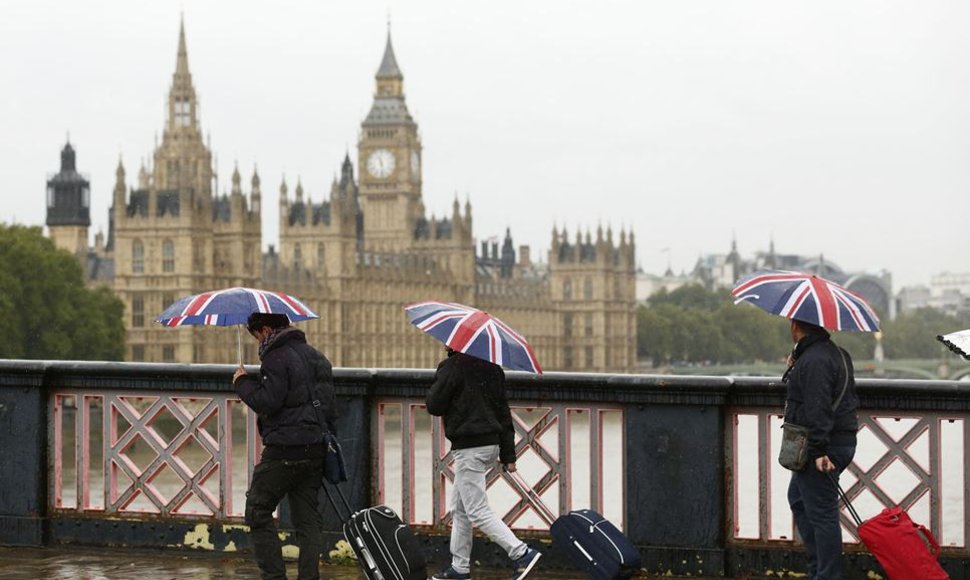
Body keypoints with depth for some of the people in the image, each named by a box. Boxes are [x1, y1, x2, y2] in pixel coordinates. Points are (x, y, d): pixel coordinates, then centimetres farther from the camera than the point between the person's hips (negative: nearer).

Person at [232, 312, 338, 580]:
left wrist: (243, 382, -4)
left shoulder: (277, 357, -11)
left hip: (284, 450, -8)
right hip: (316, 448, 8)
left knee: (258, 511, 1)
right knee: (308, 517, 9)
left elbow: (267, 401, -19)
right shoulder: (317, 357, 17)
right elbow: (330, 406, 19)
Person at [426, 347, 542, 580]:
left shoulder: (452, 367, -14)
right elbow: (503, 410, 13)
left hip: (469, 448, -9)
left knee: (477, 511, -6)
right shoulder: (491, 368, 11)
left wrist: (436, 386, 11)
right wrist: (508, 454, 16)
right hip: (491, 444, 9)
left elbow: (434, 406, -11)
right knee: (459, 509, 18)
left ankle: (522, 553, -14)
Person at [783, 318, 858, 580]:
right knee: (798, 498, 24)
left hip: (822, 448, -11)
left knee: (822, 514, -7)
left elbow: (818, 409, -26)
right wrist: (795, 369, 22)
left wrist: (819, 451, -28)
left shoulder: (813, 361, -19)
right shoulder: (837, 353, 14)